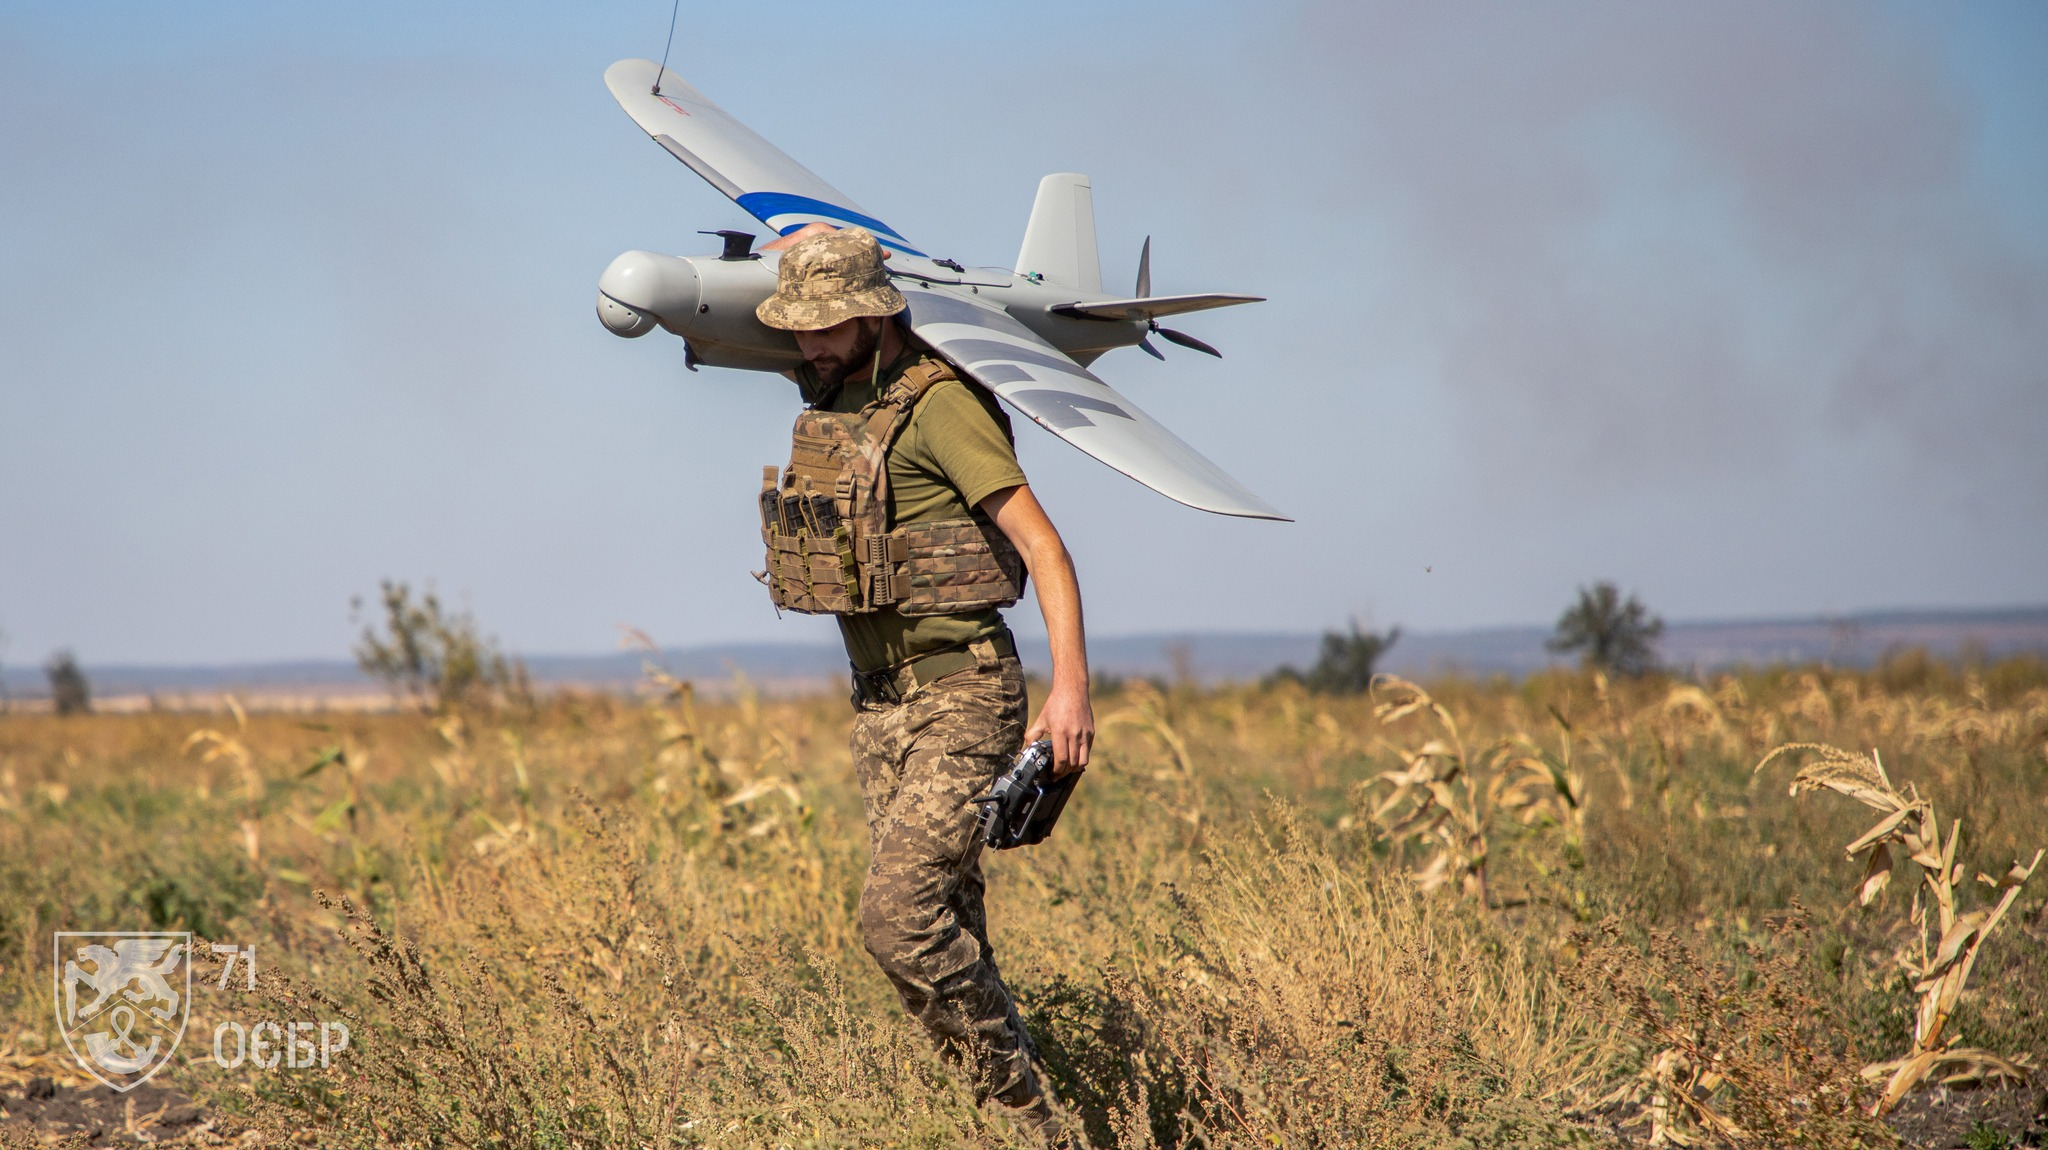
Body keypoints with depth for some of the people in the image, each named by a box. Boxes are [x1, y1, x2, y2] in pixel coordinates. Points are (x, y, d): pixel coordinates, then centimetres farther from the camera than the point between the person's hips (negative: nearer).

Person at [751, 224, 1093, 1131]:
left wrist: (1071, 683, -27)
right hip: (880, 705, 9)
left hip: (961, 698, -9)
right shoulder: (833, 403, 11)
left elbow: (1040, 543, -19)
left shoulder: (937, 402, -14)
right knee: (948, 933, 8)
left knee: (901, 917, -17)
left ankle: (1030, 1117, -6)